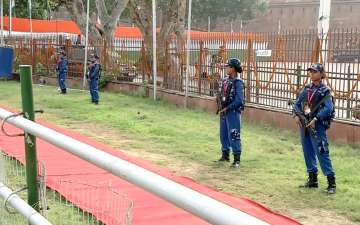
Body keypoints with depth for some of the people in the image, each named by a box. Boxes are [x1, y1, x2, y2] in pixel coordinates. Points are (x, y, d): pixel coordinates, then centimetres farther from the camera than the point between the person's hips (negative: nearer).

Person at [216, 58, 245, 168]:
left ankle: (237, 159, -3)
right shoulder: (224, 81, 10)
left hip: (233, 112, -8)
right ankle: (225, 155, 30)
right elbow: (219, 95, 19)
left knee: (233, 135, -8)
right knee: (223, 134, 16)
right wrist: (219, 107, 9)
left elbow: (239, 100, -21)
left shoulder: (238, 82, -14)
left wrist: (227, 108, -18)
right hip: (223, 112, 8)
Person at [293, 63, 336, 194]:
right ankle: (312, 180, 23)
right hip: (304, 124, 7)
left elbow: (328, 108, -17)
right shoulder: (306, 89, 12)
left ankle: (331, 183, -5)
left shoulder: (325, 91, -5)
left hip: (317, 126, -7)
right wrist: (297, 115, -4)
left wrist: (315, 119, -23)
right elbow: (297, 104, 14)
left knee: (322, 153, -10)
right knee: (308, 153, 12)